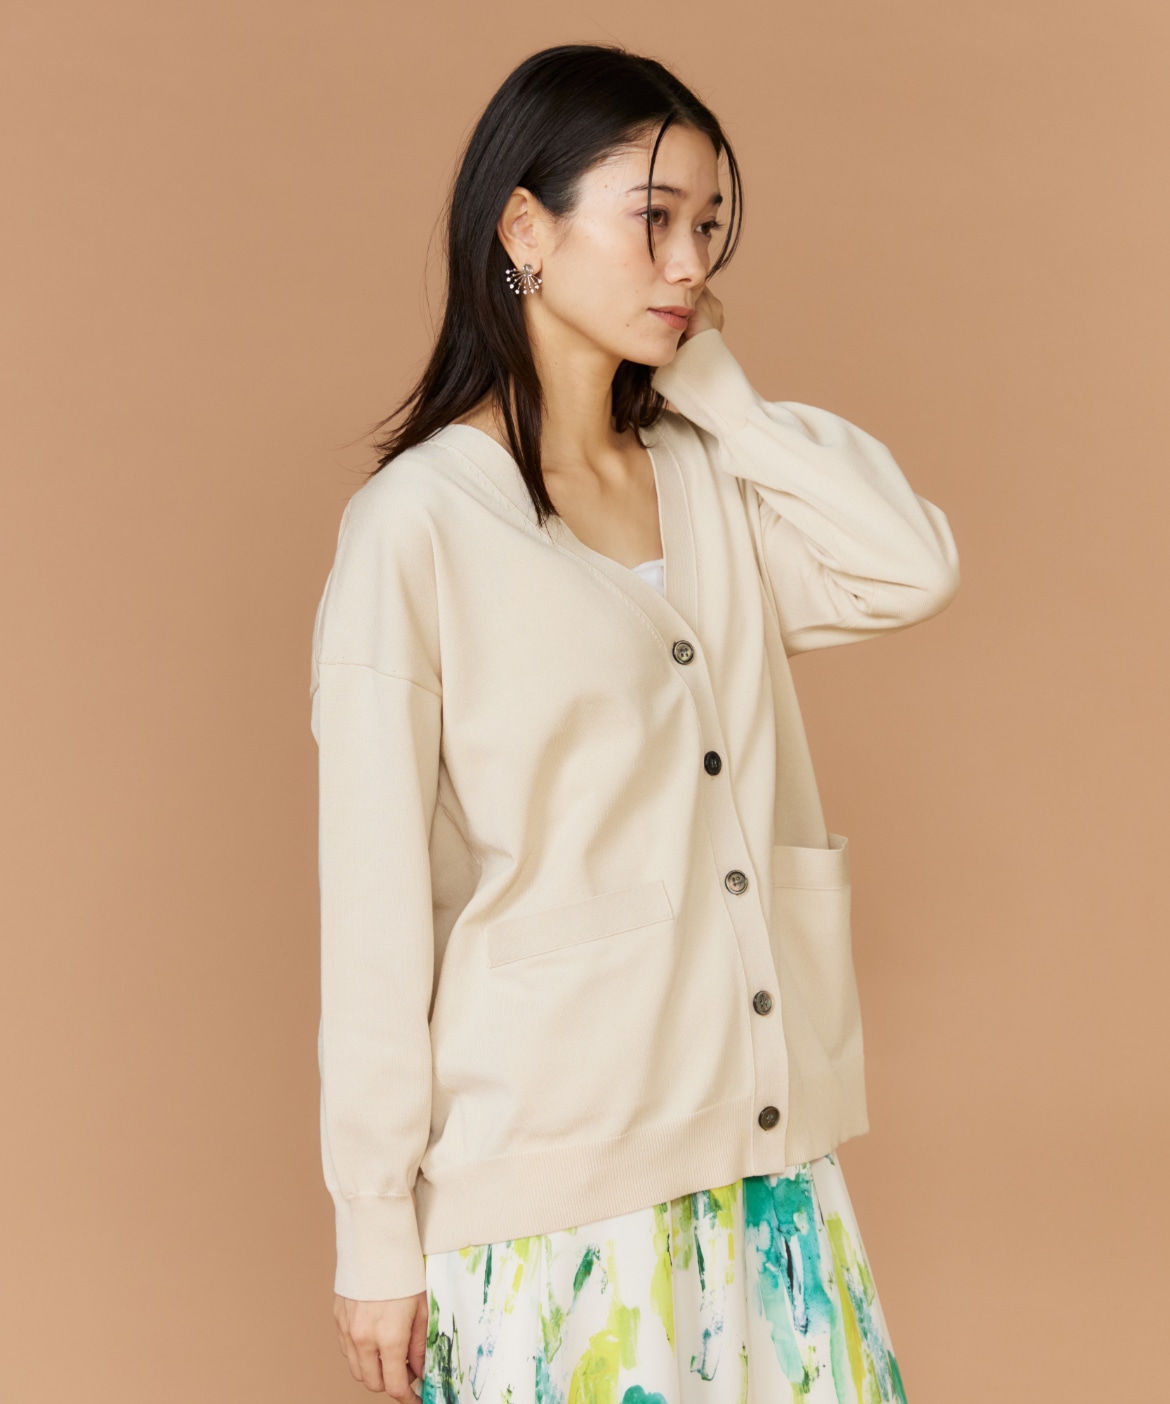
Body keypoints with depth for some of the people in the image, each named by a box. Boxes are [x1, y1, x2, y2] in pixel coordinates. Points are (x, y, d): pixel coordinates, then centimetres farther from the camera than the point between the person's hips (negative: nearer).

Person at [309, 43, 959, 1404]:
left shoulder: (710, 482, 9)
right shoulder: (418, 524, -8)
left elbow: (913, 567, -8)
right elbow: (375, 901, -9)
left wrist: (716, 383, -1)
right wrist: (376, 1238, -8)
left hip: (763, 1137, 5)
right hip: (553, 1175, -5)